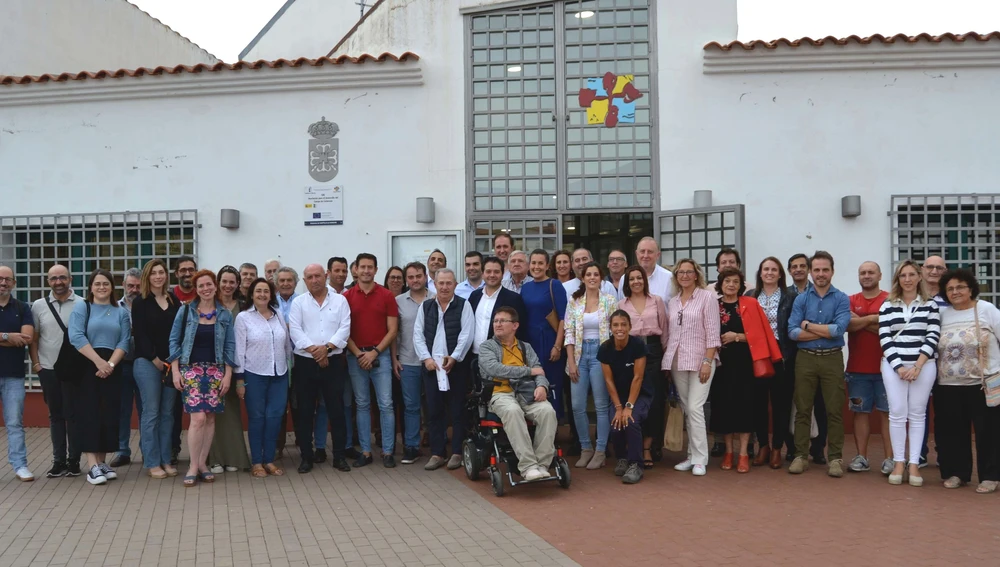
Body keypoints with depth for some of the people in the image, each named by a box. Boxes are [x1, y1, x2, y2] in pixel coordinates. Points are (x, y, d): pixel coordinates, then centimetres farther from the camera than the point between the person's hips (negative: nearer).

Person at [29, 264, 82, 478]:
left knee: (73, 415, 3)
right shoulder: (38, 305, 5)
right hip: (48, 369, 3)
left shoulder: (82, 304, -6)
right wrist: (35, 363, 2)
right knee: (55, 416, 11)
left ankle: (74, 461, 12)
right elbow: (33, 338, 9)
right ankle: (58, 461, 18)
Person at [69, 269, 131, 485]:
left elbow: (124, 342, 3)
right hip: (87, 367, -3)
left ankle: (102, 462, 11)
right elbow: (76, 337, -10)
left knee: (109, 414, 2)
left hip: (112, 368, 3)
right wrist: (99, 361, -18)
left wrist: (110, 364, -13)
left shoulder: (121, 312, 12)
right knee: (89, 413, -7)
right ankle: (92, 466, -8)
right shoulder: (81, 307, 3)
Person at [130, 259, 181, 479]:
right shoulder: (140, 302, 0)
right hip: (147, 362, -4)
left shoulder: (174, 300, 11)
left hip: (171, 363, 4)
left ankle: (165, 460, 14)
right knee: (151, 413, -3)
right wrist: (155, 359, -10)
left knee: (167, 413, 7)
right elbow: (140, 334, -6)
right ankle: (152, 463, 4)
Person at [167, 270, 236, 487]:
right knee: (198, 418, -12)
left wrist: (228, 374, 0)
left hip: (216, 371, 2)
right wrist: (175, 371, -4)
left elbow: (229, 346, 6)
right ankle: (193, 467, 0)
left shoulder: (225, 314, 6)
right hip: (191, 369, -2)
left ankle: (203, 464, 16)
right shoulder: (185, 311, 1)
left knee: (210, 418, 4)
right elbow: (174, 341, 2)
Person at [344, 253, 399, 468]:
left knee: (386, 404, -2)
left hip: (381, 356, -1)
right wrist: (358, 354, -8)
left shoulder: (387, 295, 1)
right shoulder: (347, 297, 3)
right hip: (356, 357, 1)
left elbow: (392, 330, -1)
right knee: (362, 405, 8)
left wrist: (374, 352, -10)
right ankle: (365, 451, 15)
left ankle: (388, 452, 6)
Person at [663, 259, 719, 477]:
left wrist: (708, 361, -14)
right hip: (676, 361, 5)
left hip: (700, 359, -5)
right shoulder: (672, 302, 14)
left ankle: (699, 459, -3)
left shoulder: (707, 297, -2)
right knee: (686, 409, 8)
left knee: (695, 408, -11)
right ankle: (692, 455, 15)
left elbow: (712, 332, -7)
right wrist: (666, 360, 8)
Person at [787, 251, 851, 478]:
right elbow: (793, 332, -7)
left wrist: (808, 325, -8)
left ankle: (835, 457, 13)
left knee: (834, 410, 3)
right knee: (803, 409, 5)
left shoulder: (842, 299, 1)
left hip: (832, 358, -1)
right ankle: (800, 455, 13)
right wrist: (826, 331, -12)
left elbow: (839, 329, -15)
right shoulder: (801, 299, 5)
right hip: (805, 358, 1)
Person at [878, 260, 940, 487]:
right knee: (897, 413, -1)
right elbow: (885, 339, 0)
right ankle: (898, 462, 7)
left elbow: (933, 337, -2)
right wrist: (899, 367, -9)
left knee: (917, 414, 3)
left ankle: (914, 464, 7)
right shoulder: (887, 306, 7)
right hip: (894, 365, 0)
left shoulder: (930, 304, 6)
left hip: (924, 365, 0)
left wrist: (917, 366, -11)